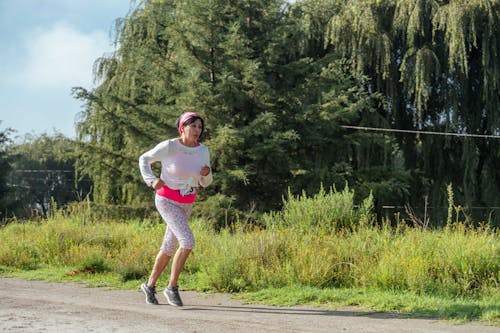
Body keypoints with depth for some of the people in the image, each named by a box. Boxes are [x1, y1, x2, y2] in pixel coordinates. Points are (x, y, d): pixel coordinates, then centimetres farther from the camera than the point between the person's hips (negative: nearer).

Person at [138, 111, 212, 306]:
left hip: (185, 205, 6)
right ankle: (172, 287, -7)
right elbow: (144, 159, -3)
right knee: (188, 242, -22)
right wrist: (151, 180, -19)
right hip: (166, 201, -6)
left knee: (169, 248, 15)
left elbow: (205, 182, 6)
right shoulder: (169, 146, -19)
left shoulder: (203, 151, -4)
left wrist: (207, 173, -18)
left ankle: (150, 285, 37)